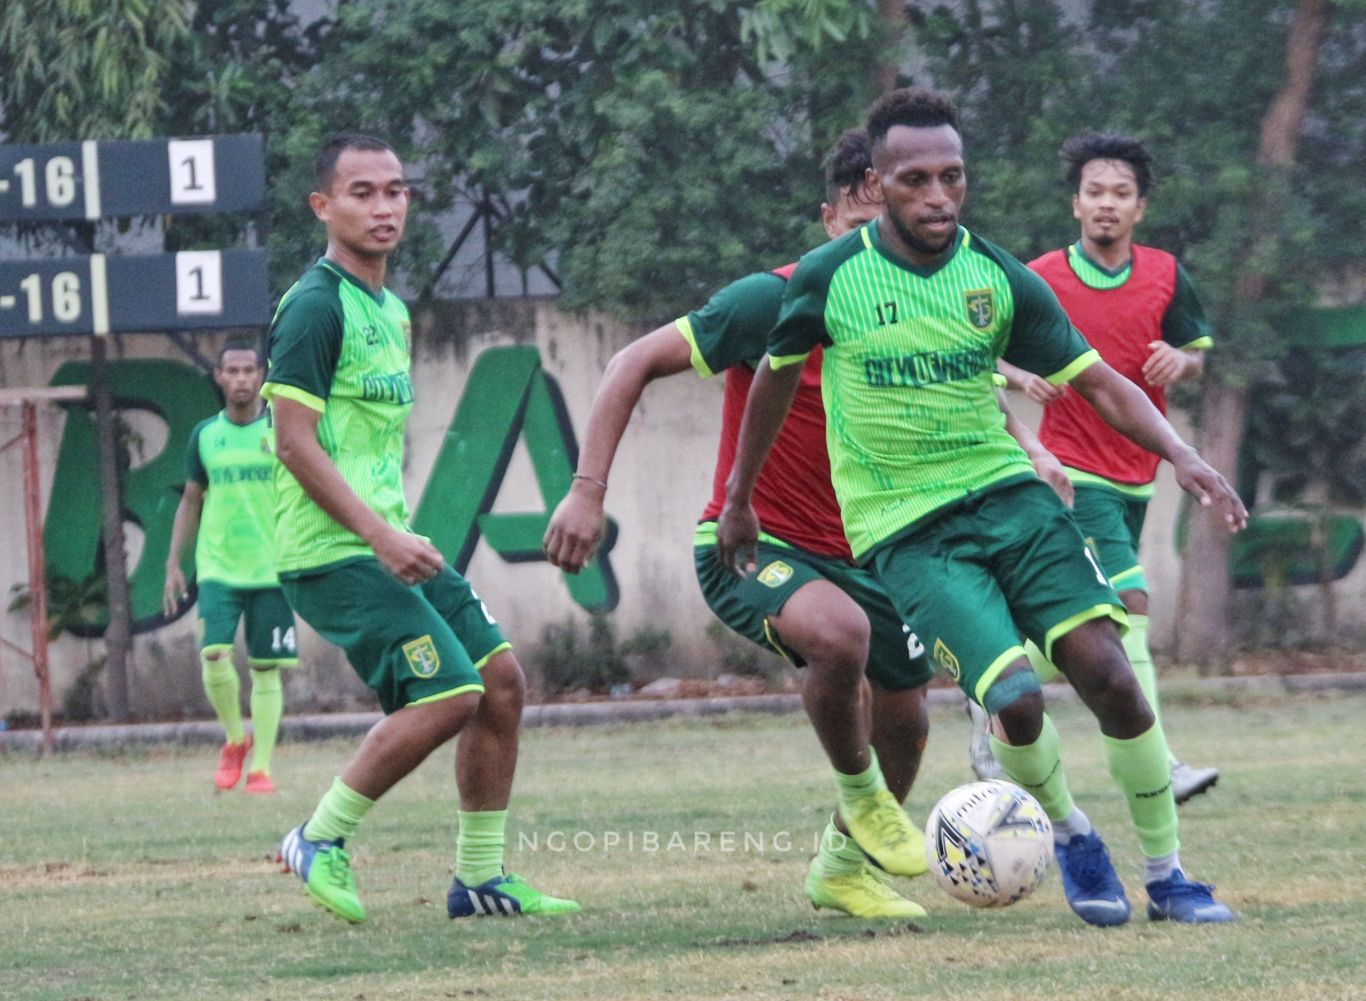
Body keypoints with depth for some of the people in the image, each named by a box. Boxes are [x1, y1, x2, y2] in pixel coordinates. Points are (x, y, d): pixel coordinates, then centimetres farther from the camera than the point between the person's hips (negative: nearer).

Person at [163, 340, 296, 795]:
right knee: (214, 658, -14)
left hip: (271, 569, -1)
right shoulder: (204, 435, 8)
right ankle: (235, 739, 10)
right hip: (218, 569, 1)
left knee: (266, 669, -1)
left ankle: (260, 767, 4)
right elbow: (190, 502, 16)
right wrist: (173, 564, 10)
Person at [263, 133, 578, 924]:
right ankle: (320, 841, -2)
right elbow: (296, 442, -18)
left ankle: (481, 878, 13)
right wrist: (380, 536, -22)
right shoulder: (316, 307, -13)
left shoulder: (392, 311, 17)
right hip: (333, 552, -9)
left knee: (502, 679, 5)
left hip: (389, 543, 9)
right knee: (449, 694, -17)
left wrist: (400, 534, 19)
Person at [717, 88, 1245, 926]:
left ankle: (1167, 875, 3)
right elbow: (778, 378, 12)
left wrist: (1179, 454, -13)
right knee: (1015, 697, -22)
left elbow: (1099, 383, 4)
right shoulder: (829, 279, -6)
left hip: (1006, 494, 3)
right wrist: (739, 499, 21)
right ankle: (1070, 835, 9)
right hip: (904, 531, -3)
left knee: (1108, 673, -14)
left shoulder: (1002, 280, -1)